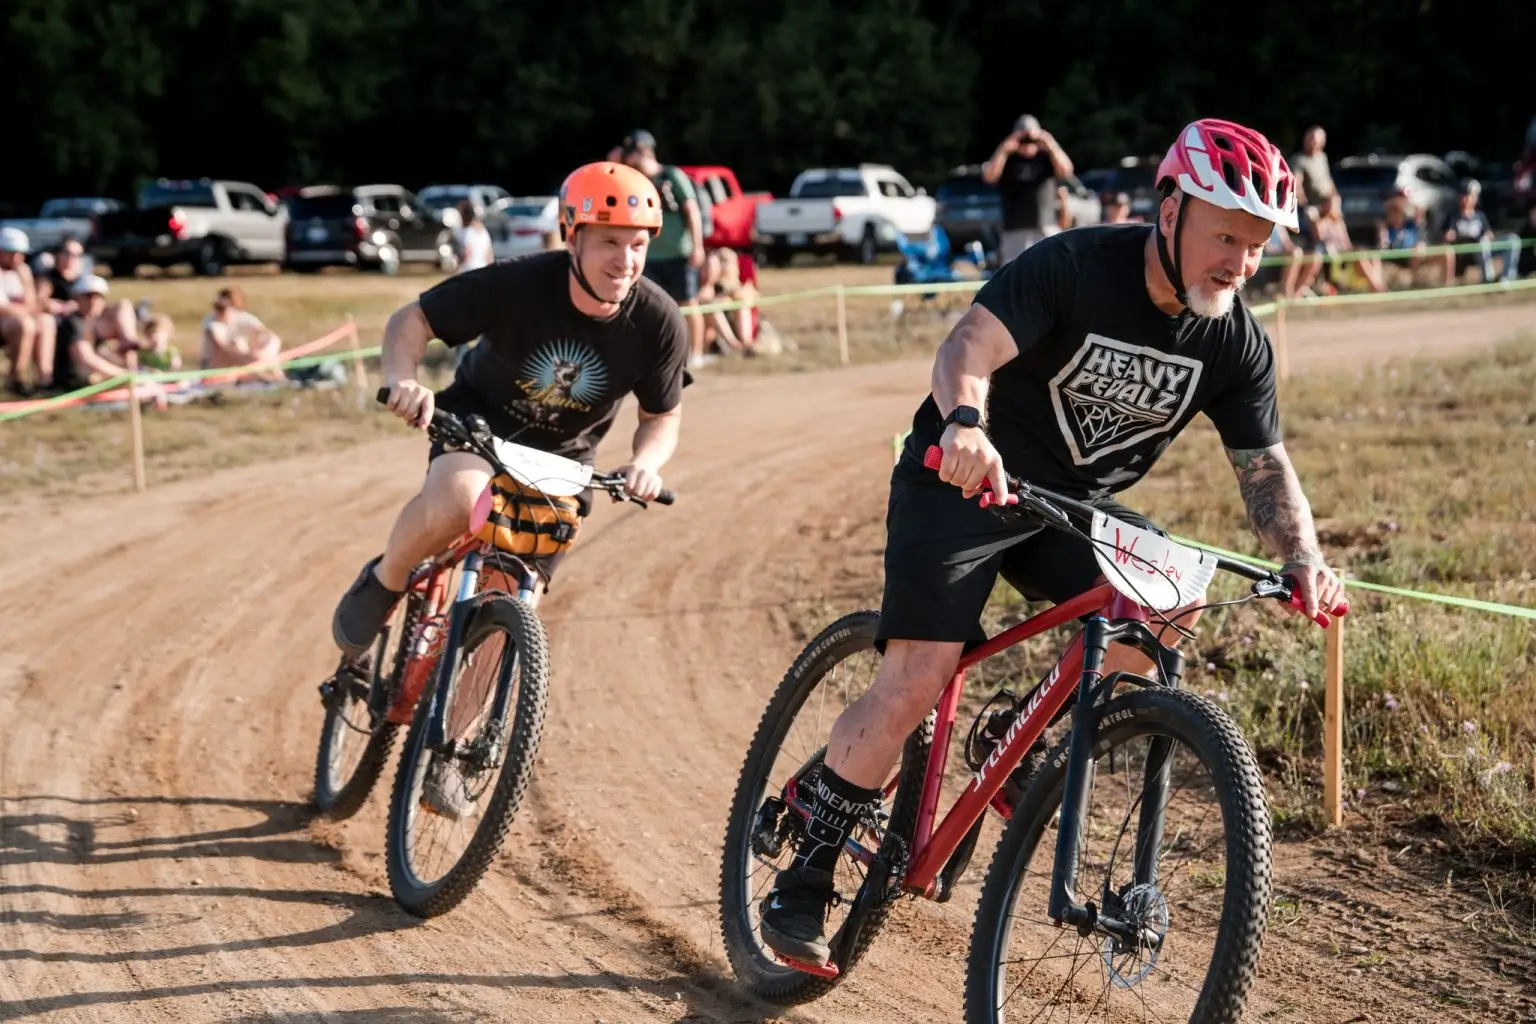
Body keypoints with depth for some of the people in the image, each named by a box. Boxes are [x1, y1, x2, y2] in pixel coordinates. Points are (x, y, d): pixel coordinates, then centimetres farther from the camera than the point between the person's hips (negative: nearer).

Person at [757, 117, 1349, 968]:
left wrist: (1303, 559, -23)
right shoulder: (1078, 265, -22)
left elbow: (1264, 464, -4)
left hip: (1075, 506, 5)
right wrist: (964, 424, -55)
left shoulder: (1236, 343, -7)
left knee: (1172, 594, -21)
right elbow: (969, 346, -33)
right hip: (963, 482, -5)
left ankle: (1029, 744, 0)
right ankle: (807, 870, -1)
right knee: (915, 683, -17)